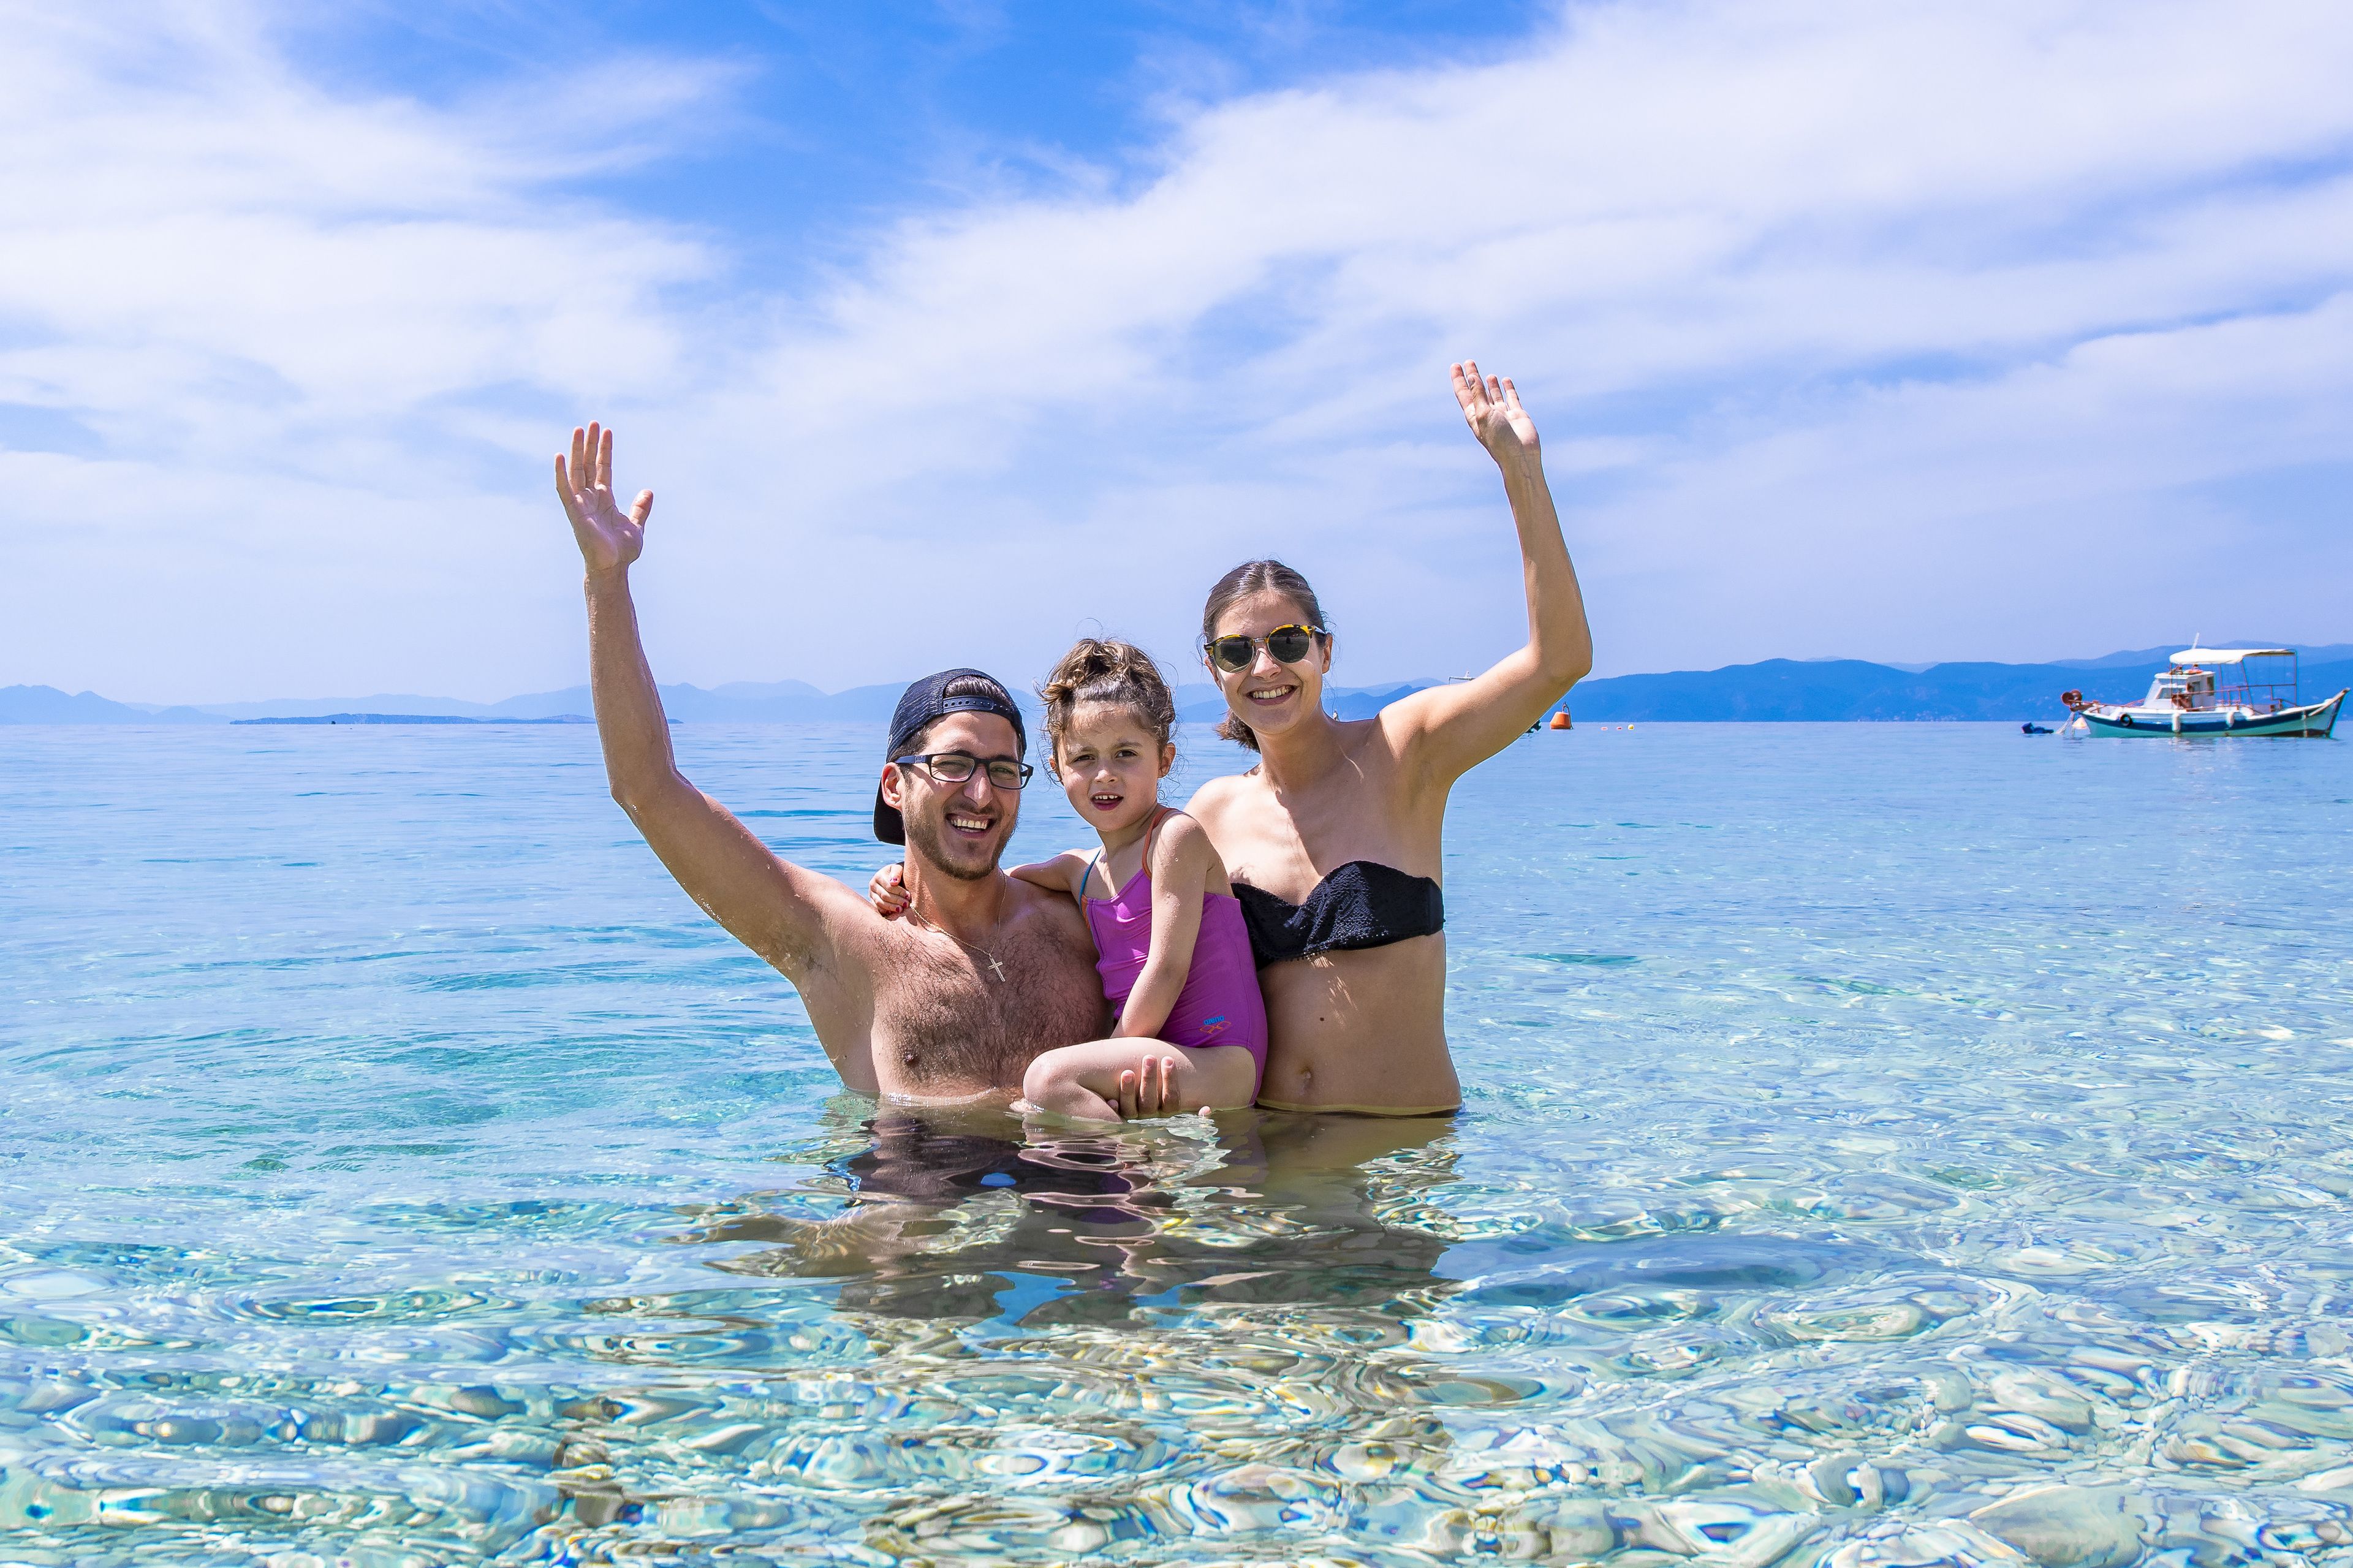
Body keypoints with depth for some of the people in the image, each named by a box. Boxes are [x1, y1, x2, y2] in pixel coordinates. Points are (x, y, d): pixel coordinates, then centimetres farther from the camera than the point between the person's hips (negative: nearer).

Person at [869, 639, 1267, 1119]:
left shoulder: (1176, 835, -10)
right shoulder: (1081, 870, 13)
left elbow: (1168, 969, -14)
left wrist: (1114, 1057, -9)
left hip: (1222, 1064, -9)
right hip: (1161, 1054, 9)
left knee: (1050, 1076, -25)